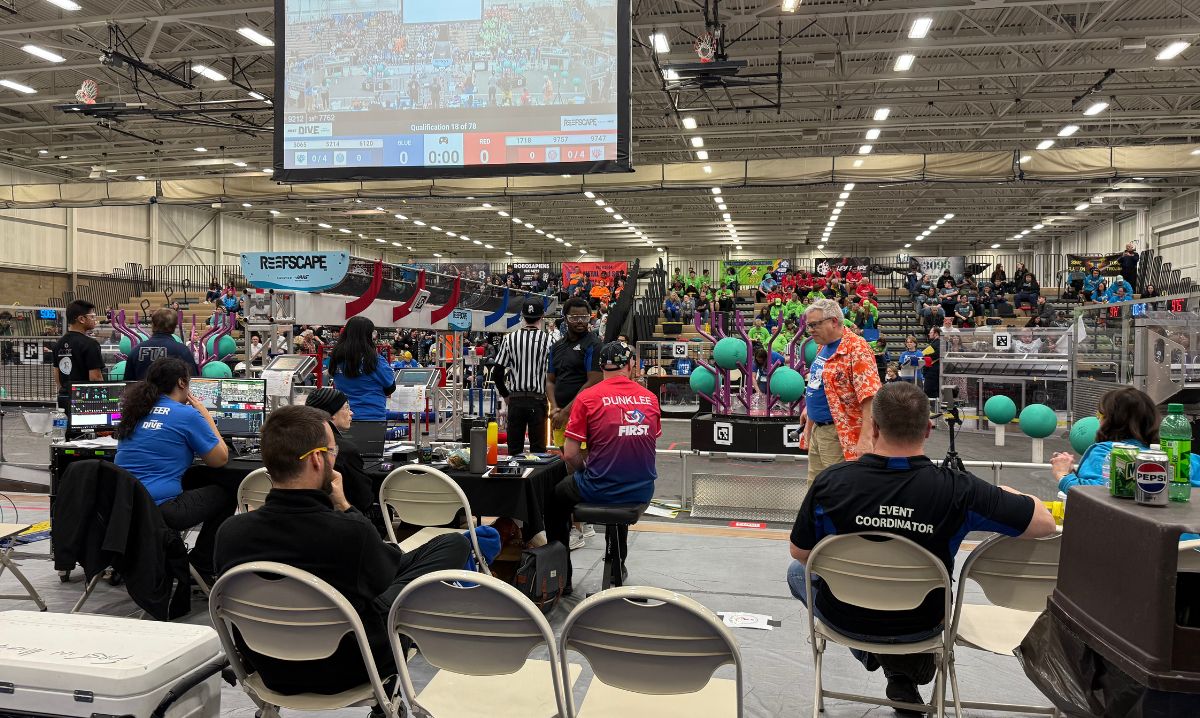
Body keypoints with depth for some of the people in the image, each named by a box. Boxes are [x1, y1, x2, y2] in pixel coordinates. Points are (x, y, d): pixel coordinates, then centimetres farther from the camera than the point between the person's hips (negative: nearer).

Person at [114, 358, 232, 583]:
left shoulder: (135, 411, 11)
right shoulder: (187, 415, -9)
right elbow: (220, 459, 0)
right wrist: (206, 416, 8)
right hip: (158, 509, -8)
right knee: (226, 494, 12)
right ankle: (200, 569, 14)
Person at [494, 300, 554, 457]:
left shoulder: (509, 339, -1)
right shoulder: (548, 340, -7)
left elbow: (497, 373, 0)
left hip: (515, 400, 2)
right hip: (538, 400, -2)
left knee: (514, 449, 9)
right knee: (538, 448, 4)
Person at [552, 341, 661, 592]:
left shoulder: (588, 397, -8)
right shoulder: (650, 398, 3)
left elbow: (570, 454, -11)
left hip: (599, 491, -4)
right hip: (642, 492, 4)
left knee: (556, 497, 26)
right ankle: (618, 565, 49)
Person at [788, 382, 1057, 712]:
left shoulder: (829, 482, -25)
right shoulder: (958, 490, -27)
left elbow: (800, 553, -9)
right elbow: (1045, 524, -16)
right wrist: (1010, 494, 5)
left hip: (843, 619, -1)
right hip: (920, 626, 1)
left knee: (797, 571, 32)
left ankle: (873, 654, 22)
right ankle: (906, 663, 22)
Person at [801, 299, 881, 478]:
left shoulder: (856, 349, -18)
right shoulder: (823, 346, 11)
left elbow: (869, 396, -24)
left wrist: (865, 439, -29)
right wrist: (809, 407, 28)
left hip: (839, 435, -9)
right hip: (817, 429, 9)